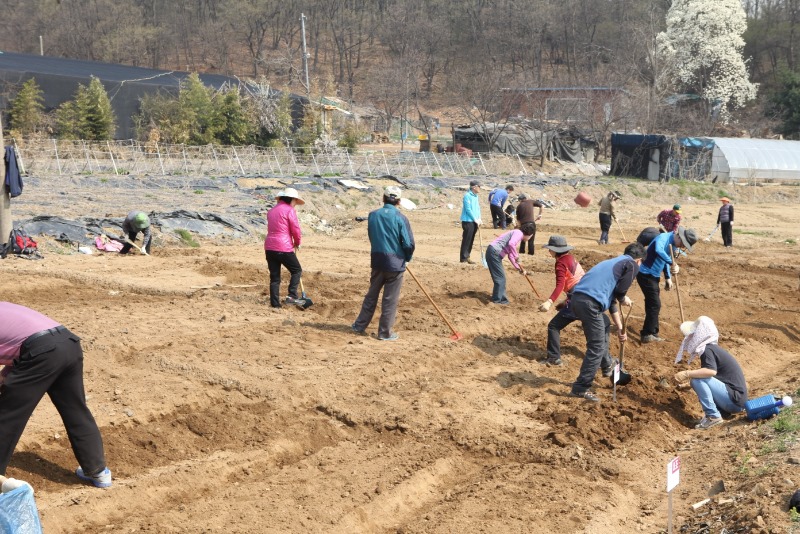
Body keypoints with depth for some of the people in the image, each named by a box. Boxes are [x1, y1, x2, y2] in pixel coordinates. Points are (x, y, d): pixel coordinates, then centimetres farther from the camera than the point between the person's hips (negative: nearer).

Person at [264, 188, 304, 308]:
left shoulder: (271, 210, 17)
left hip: (269, 247, 7)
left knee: (274, 277, 10)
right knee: (297, 270, 10)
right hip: (283, 248, -7)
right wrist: (297, 243, 13)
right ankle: (292, 296, -3)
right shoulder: (289, 210, -5)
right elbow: (296, 230, -7)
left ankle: (275, 304, 9)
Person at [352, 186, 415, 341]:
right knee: (390, 299, 5)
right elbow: (409, 244, -11)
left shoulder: (373, 215, 0)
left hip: (377, 260, 4)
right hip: (395, 263, -4)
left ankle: (360, 325, 25)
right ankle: (385, 332, 11)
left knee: (372, 295, 18)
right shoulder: (400, 218, -12)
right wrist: (407, 258, 8)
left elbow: (372, 238, 9)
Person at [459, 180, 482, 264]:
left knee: (471, 240, 11)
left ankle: (467, 257, 18)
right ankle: (464, 258, -1)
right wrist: (475, 219, -13)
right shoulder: (467, 195, -13)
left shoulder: (476, 196, 13)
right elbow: (468, 209, -17)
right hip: (468, 221, -8)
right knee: (466, 240, -5)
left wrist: (479, 219, 4)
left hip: (475, 221, 8)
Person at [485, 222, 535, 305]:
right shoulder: (519, 233, -6)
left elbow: (510, 256, 22)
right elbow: (511, 244, -27)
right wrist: (516, 256, -15)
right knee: (500, 276, -1)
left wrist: (519, 268, 19)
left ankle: (499, 297, 27)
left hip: (494, 252, 10)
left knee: (500, 276, 18)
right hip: (494, 252, -10)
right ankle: (498, 299, 6)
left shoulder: (518, 236, 23)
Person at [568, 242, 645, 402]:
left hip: (576, 298, 9)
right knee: (596, 347, 0)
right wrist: (624, 300, 22)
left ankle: (607, 365, 50)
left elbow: (611, 296, 34)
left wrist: (620, 327, 35)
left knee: (600, 336, 31)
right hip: (590, 303, -9)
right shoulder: (632, 265, 6)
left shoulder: (614, 262, 32)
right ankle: (580, 388, 0)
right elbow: (620, 291, -3)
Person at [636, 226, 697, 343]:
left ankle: (651, 333, 25)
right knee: (655, 304, -8)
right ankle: (647, 335, -1)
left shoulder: (673, 244, 9)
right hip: (646, 275, -10)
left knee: (653, 304, 16)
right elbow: (659, 250, -42)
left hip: (653, 276, 10)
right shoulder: (663, 238, -20)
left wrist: (668, 278, 14)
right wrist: (672, 263, -40)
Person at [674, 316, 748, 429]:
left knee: (697, 380, -22)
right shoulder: (712, 348, 15)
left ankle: (713, 416, -18)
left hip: (735, 400, -10)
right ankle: (722, 410, 9)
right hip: (737, 401, 10)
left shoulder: (707, 350, -14)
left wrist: (687, 374, -29)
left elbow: (711, 371, -33)